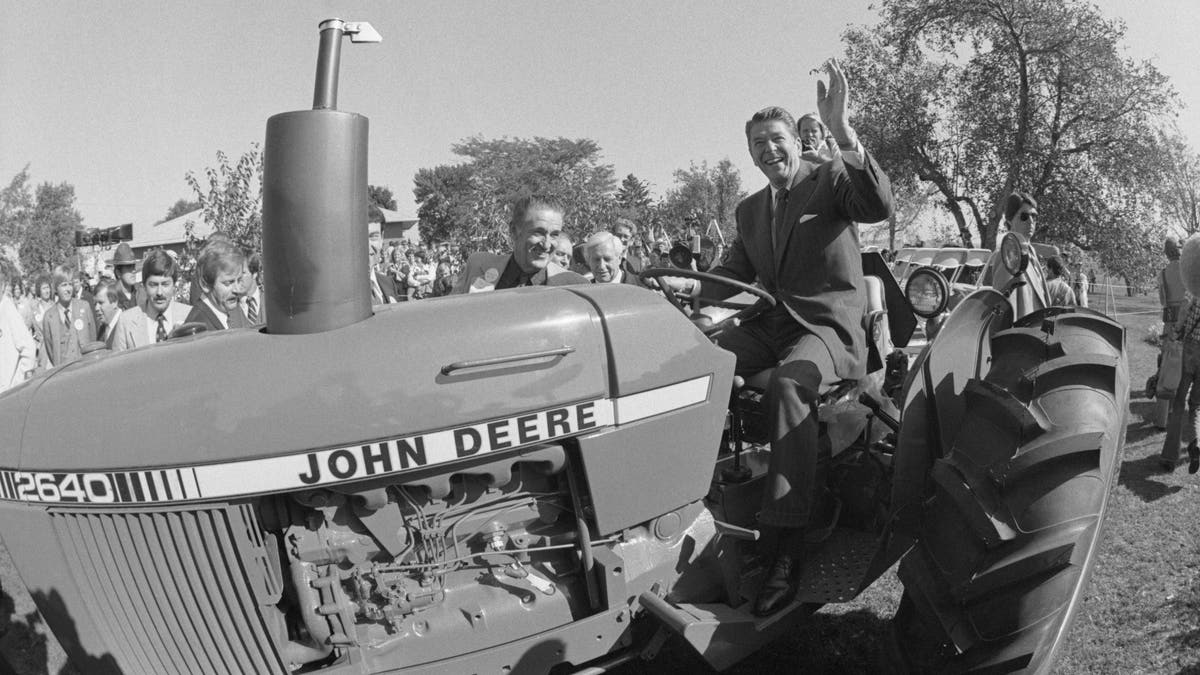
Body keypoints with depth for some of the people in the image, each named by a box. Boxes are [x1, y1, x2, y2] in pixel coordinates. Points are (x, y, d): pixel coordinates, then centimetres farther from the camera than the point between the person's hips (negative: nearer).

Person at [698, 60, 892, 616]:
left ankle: (788, 544, -35)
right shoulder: (750, 209, 19)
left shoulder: (831, 179, 2)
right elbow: (731, 273, 18)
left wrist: (842, 132, -31)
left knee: (787, 385, -38)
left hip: (828, 325, -6)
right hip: (771, 324, 6)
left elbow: (879, 206, -19)